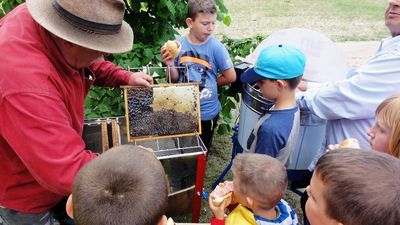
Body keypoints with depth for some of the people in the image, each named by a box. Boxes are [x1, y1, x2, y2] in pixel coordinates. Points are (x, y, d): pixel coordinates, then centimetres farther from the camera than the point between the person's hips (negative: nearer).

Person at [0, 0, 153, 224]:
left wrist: (125, 77, -7)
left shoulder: (59, 19, -18)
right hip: (20, 188, -7)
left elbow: (90, 64, 5)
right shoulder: (27, 82, -45)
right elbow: (68, 172, -41)